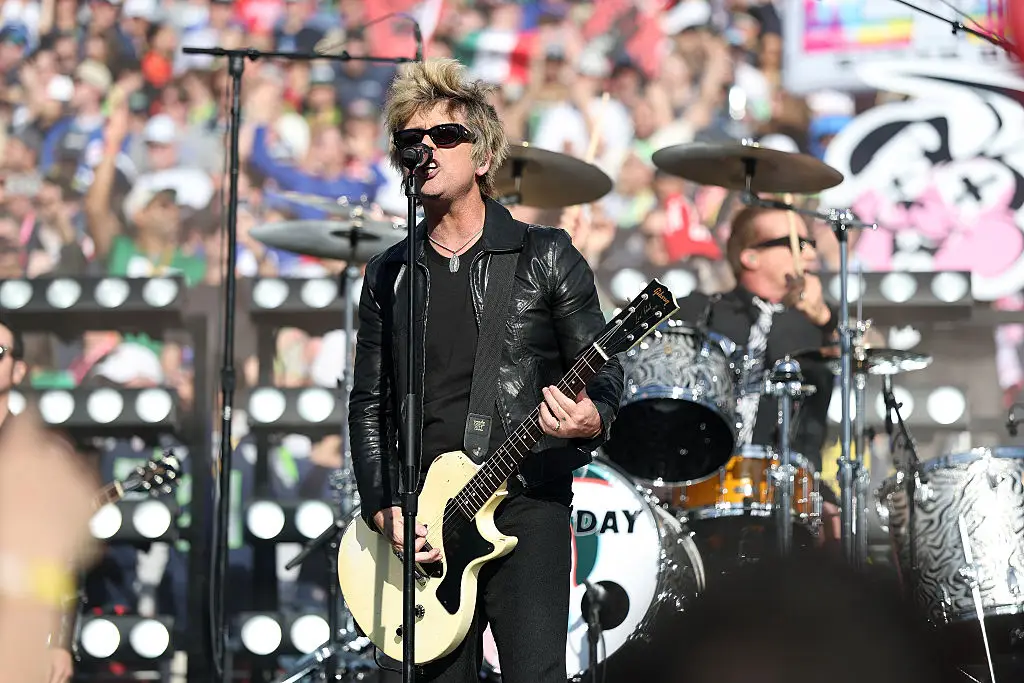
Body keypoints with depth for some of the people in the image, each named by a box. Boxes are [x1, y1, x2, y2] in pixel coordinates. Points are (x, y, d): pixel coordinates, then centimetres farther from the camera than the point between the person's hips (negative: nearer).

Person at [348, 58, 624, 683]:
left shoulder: (545, 257, 3)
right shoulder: (390, 276, 13)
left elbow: (604, 370, 3)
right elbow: (369, 404, 14)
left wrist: (592, 418, -20)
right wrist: (384, 507, 1)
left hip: (526, 505, -4)